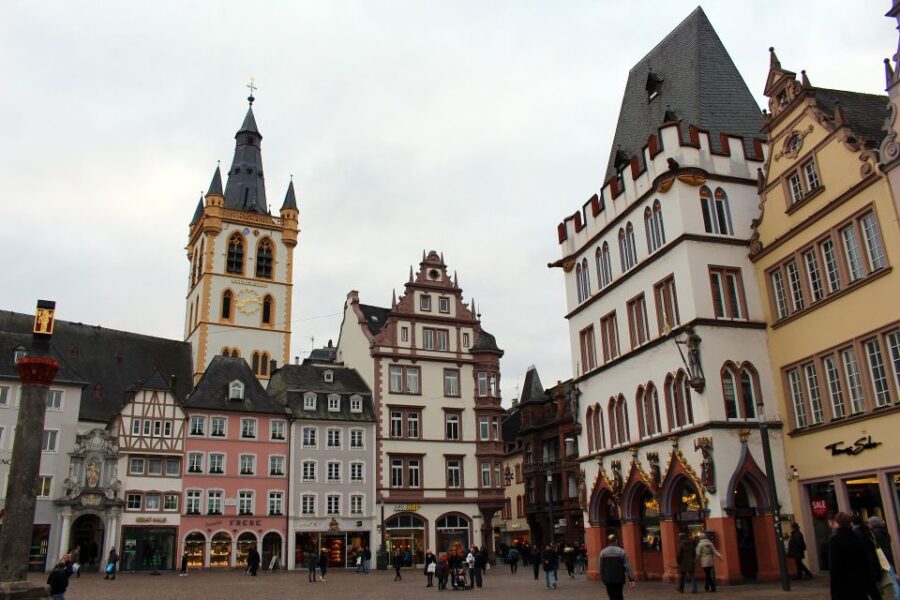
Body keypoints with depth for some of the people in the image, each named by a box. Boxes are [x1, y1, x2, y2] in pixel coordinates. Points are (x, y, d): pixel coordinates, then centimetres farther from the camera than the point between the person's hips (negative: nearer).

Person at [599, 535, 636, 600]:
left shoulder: (603, 552, 1)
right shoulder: (621, 552, -6)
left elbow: (600, 567, 5)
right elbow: (627, 567, -8)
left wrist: (602, 578, 16)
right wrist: (631, 579, -7)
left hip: (608, 579, 1)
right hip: (619, 579, -1)